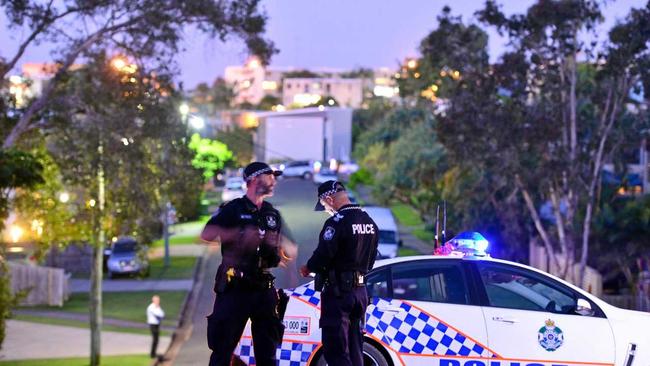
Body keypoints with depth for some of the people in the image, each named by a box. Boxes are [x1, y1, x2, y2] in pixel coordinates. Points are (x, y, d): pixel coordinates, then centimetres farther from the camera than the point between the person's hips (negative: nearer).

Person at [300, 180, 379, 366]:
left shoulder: (337, 222, -15)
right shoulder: (370, 222, 12)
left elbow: (323, 255, -19)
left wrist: (308, 268, -1)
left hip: (338, 290, -8)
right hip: (360, 290, 8)